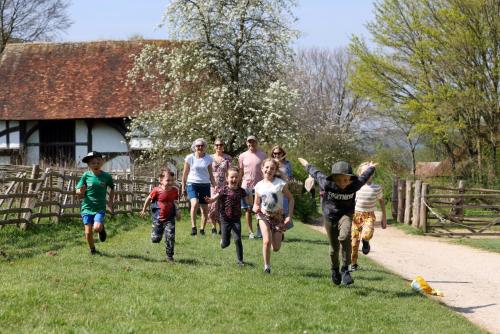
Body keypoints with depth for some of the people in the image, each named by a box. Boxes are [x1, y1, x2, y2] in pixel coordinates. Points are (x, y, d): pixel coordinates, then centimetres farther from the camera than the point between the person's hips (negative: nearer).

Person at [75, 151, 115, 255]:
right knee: (88, 232, -3)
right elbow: (78, 191, 2)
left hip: (100, 208, -1)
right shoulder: (86, 175, -3)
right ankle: (92, 249, 23)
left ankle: (102, 229, 15)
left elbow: (112, 188, 16)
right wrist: (81, 191, -21)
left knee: (97, 228, -22)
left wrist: (110, 201, 8)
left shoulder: (106, 176, -2)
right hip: (87, 207, 1)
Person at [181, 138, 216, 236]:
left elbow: (210, 174, 13)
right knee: (195, 203, -26)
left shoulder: (208, 159, 6)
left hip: (205, 185, 3)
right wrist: (183, 186, 6)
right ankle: (193, 227, -21)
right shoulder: (190, 158, 1)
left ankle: (202, 229, 14)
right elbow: (185, 173, 8)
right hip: (192, 184, -3)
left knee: (205, 209, 2)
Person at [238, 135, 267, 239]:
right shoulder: (243, 156, 5)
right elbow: (240, 172, 9)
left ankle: (259, 229, 18)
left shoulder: (262, 155, 3)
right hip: (247, 186, 1)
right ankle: (250, 231, 9)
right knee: (248, 209, 3)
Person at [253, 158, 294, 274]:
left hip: (278, 216, -1)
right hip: (264, 215, 1)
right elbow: (256, 204, 7)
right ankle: (267, 266, -5)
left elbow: (290, 199, -2)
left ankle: (280, 235, 35)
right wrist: (255, 209, -17)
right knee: (267, 241, -21)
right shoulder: (259, 186, -2)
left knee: (276, 248, -1)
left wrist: (289, 216, -10)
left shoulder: (280, 184, -10)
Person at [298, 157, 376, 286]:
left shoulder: (354, 185, -19)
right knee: (334, 247, 12)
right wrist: (307, 165, 16)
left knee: (345, 237, -30)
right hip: (330, 216, 1)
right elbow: (316, 174, -3)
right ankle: (335, 270, 41)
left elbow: (363, 178, 3)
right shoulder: (327, 184, -22)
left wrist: (370, 168, 24)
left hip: (346, 214, -1)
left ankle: (345, 269, -23)